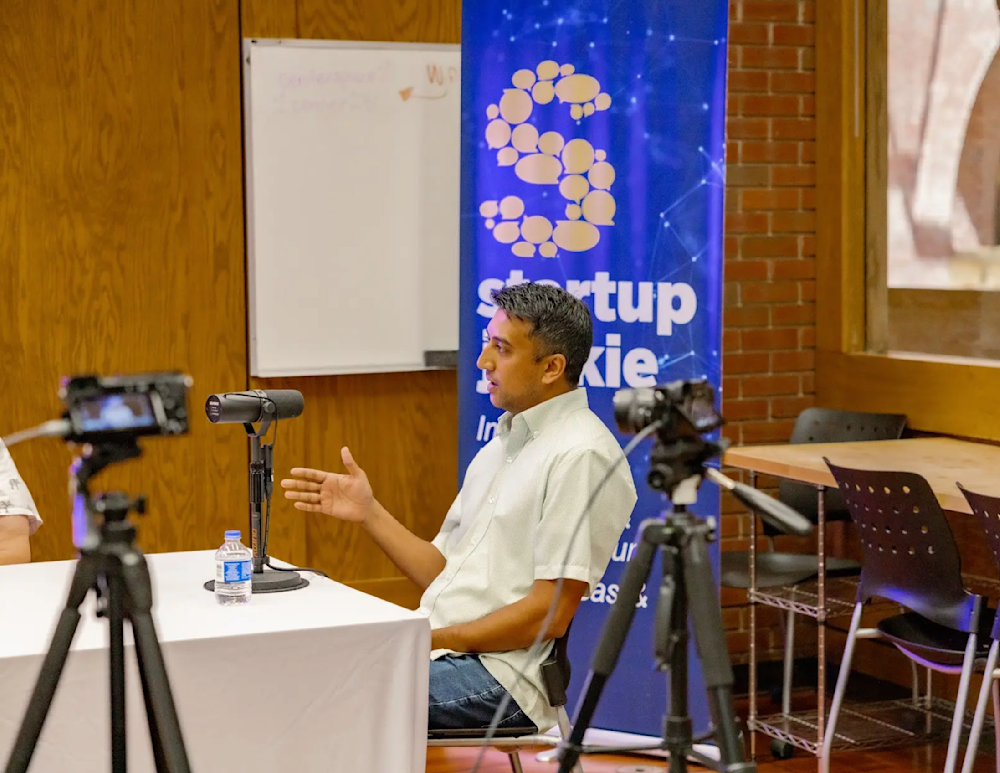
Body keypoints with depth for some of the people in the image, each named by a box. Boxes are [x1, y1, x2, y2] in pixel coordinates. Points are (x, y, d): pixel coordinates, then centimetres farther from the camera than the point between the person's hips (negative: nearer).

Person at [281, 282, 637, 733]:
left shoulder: (580, 455, -11)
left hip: (501, 674, -9)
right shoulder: (499, 448, 20)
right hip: (442, 654, 9)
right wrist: (369, 514, 11)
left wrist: (431, 640, -15)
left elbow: (550, 613, -16)